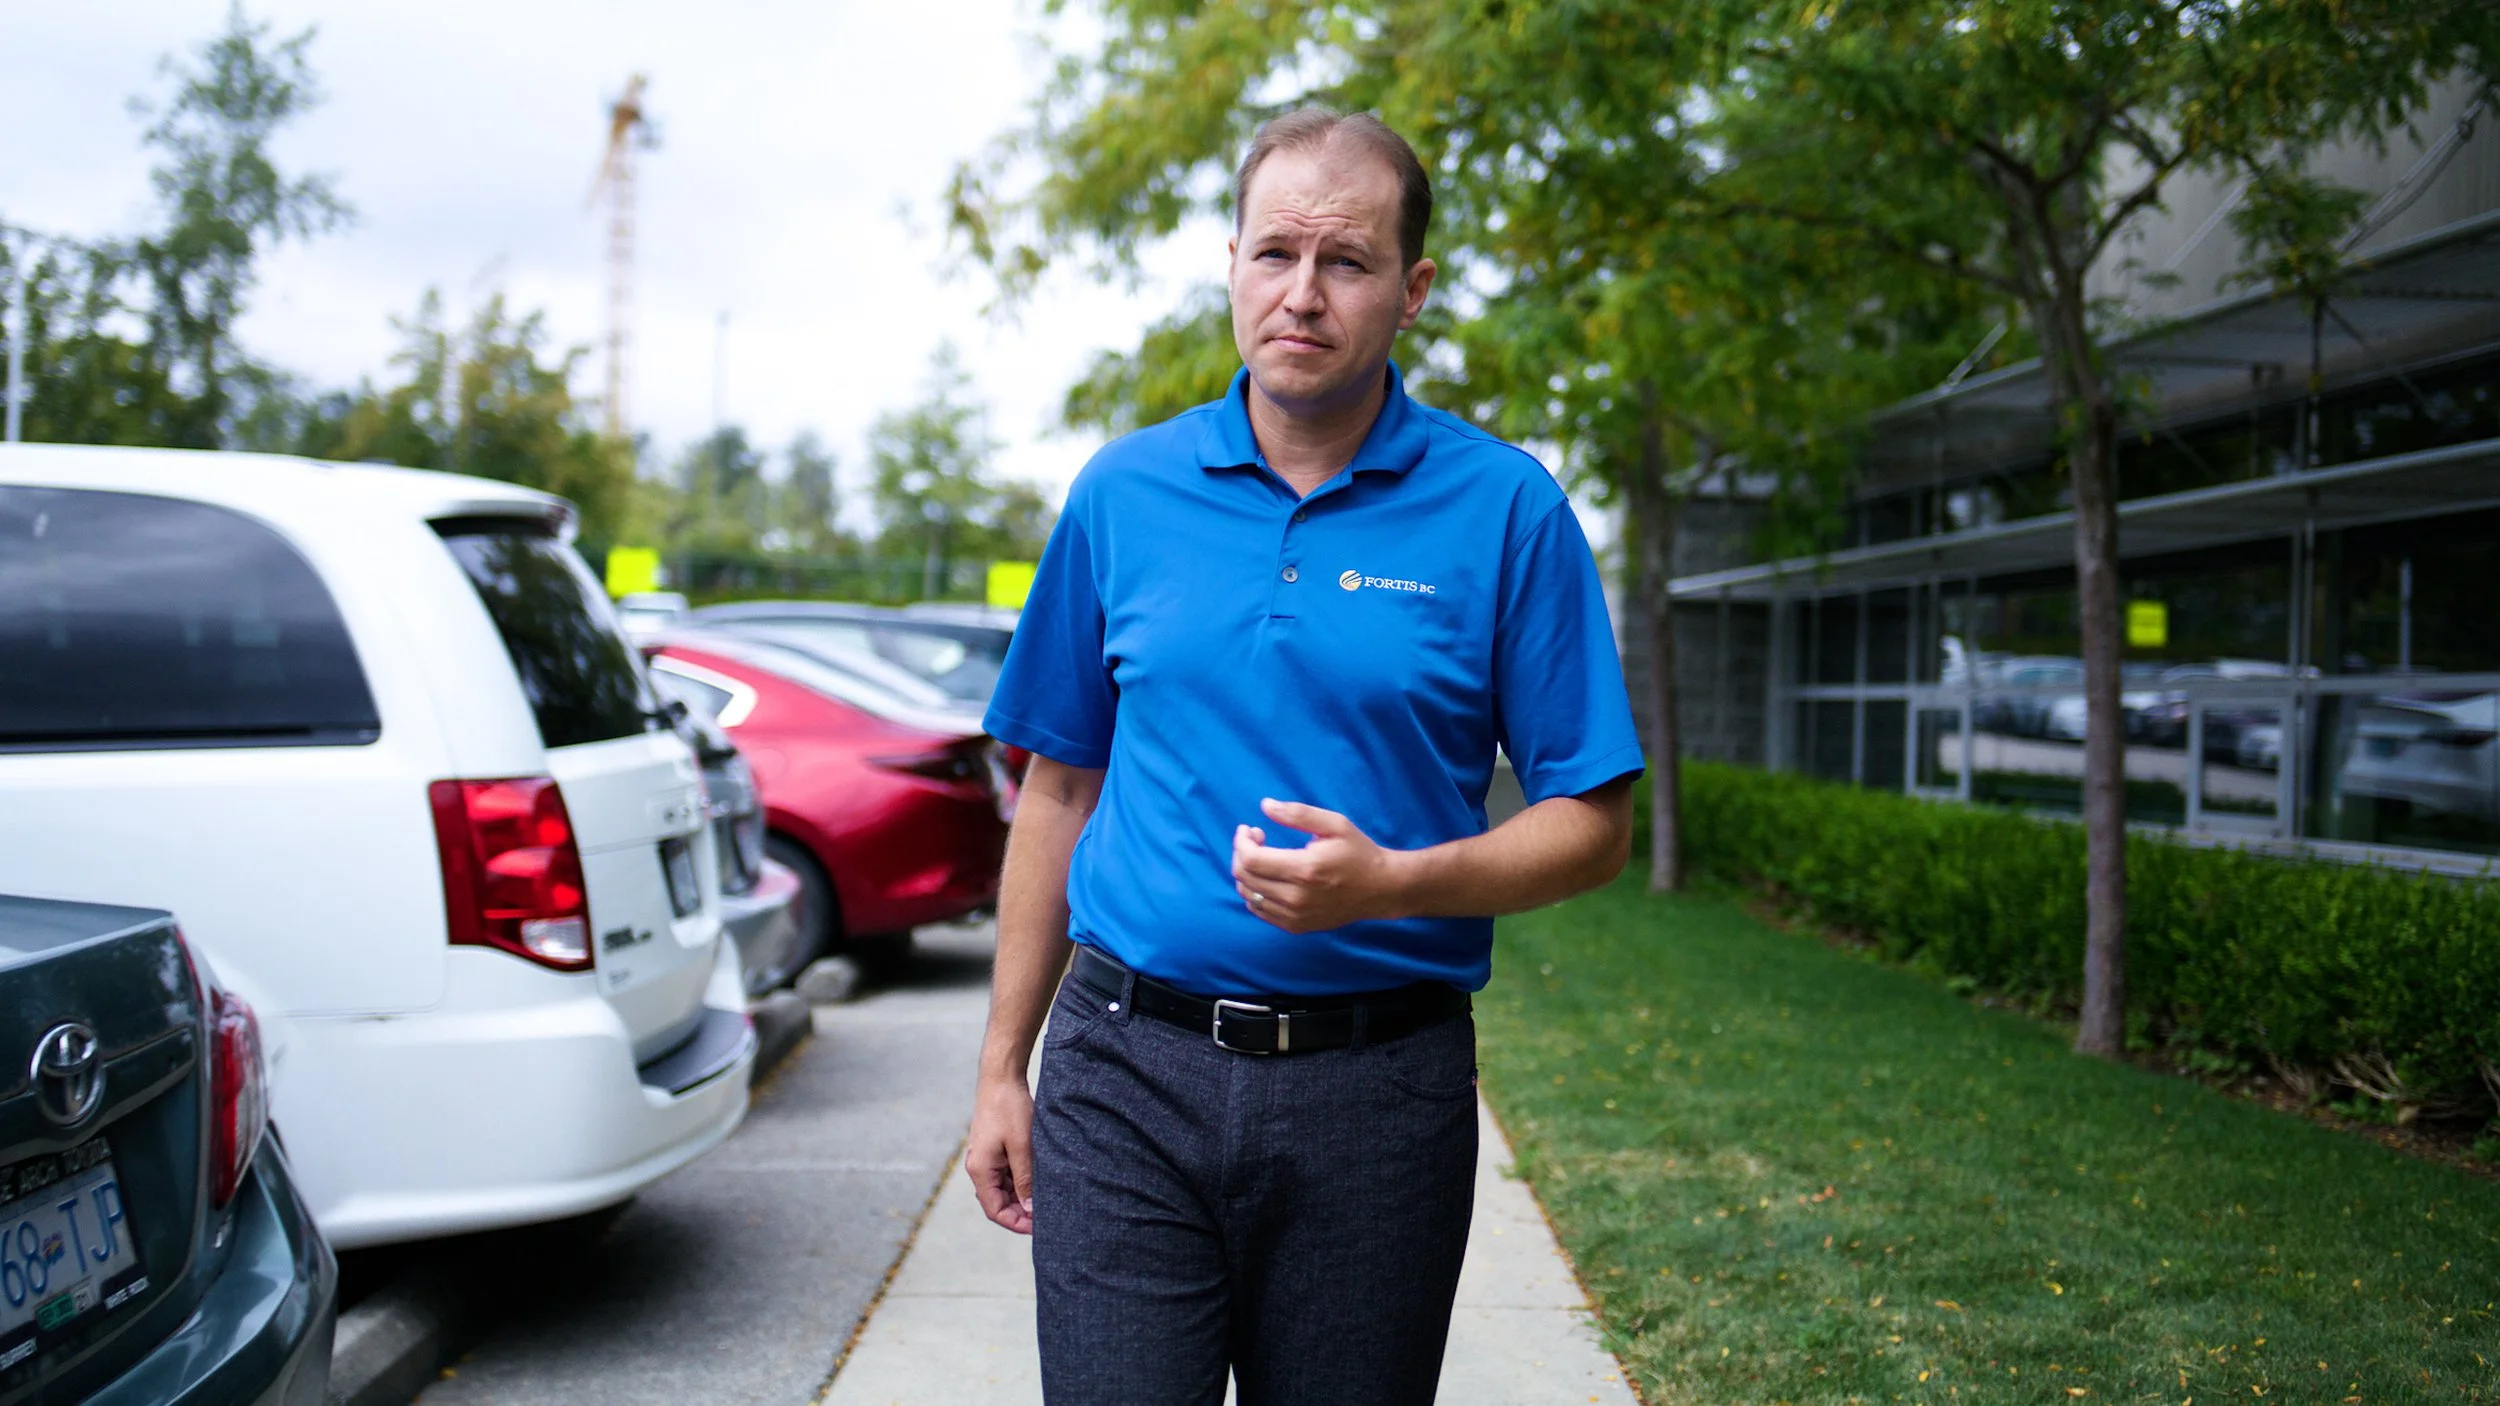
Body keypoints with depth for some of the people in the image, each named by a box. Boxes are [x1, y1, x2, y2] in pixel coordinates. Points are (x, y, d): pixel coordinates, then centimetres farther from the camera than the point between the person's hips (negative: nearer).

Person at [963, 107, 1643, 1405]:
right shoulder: (1123, 493, 5)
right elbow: (1059, 789, 11)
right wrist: (1004, 1067, 10)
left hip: (1376, 1094, -1)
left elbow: (1592, 825, -1)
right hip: (1128, 1072, 1)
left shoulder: (1504, 509, -2)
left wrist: (1390, 881, -19)